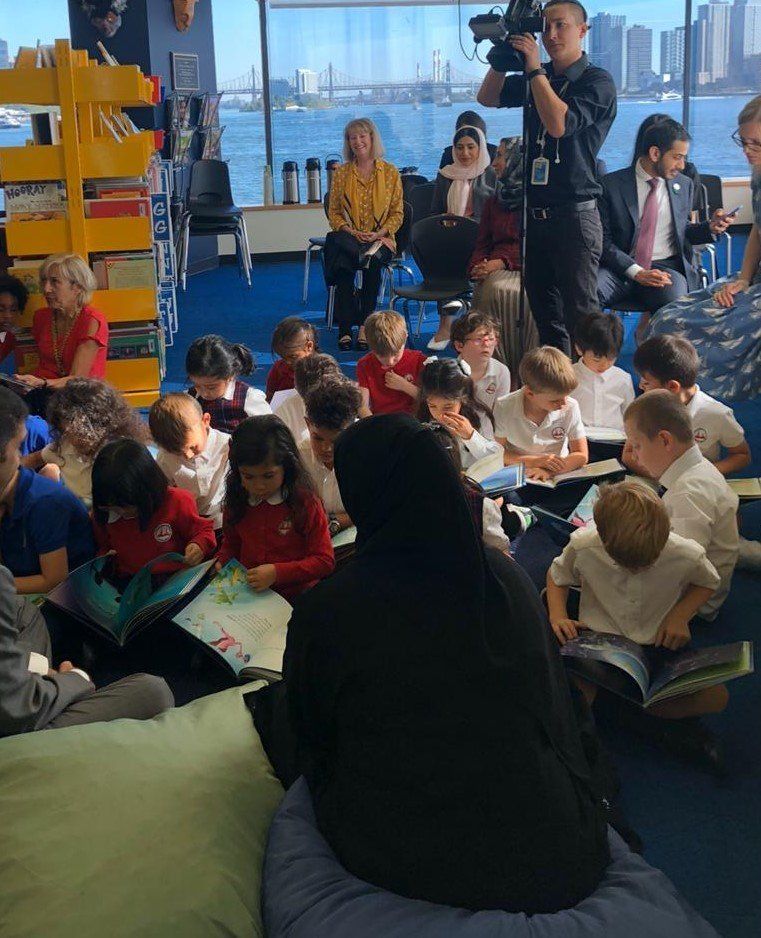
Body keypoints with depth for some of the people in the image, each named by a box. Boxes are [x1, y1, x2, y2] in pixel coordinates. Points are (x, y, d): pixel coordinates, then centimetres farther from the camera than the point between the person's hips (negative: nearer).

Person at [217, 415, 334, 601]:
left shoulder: (305, 502, -10)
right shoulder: (237, 501, 5)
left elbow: (325, 561, -9)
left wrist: (277, 572, -20)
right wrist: (222, 562, 1)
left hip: (296, 598, 0)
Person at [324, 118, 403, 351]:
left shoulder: (390, 172, 8)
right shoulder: (341, 173, 12)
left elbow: (397, 213, 6)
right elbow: (333, 212, 10)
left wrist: (379, 233, -12)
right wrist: (351, 232, -9)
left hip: (379, 239, -1)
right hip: (348, 237, 1)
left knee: (373, 263, -35)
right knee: (344, 265, -32)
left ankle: (364, 325, -26)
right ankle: (345, 328, -28)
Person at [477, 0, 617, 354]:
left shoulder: (597, 82, -6)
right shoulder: (539, 78, 15)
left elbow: (559, 123, -20)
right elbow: (487, 98, 17)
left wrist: (534, 67, -16)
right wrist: (501, 60, 0)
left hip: (575, 215, -7)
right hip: (535, 214, 7)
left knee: (579, 317, -7)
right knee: (544, 313, 12)